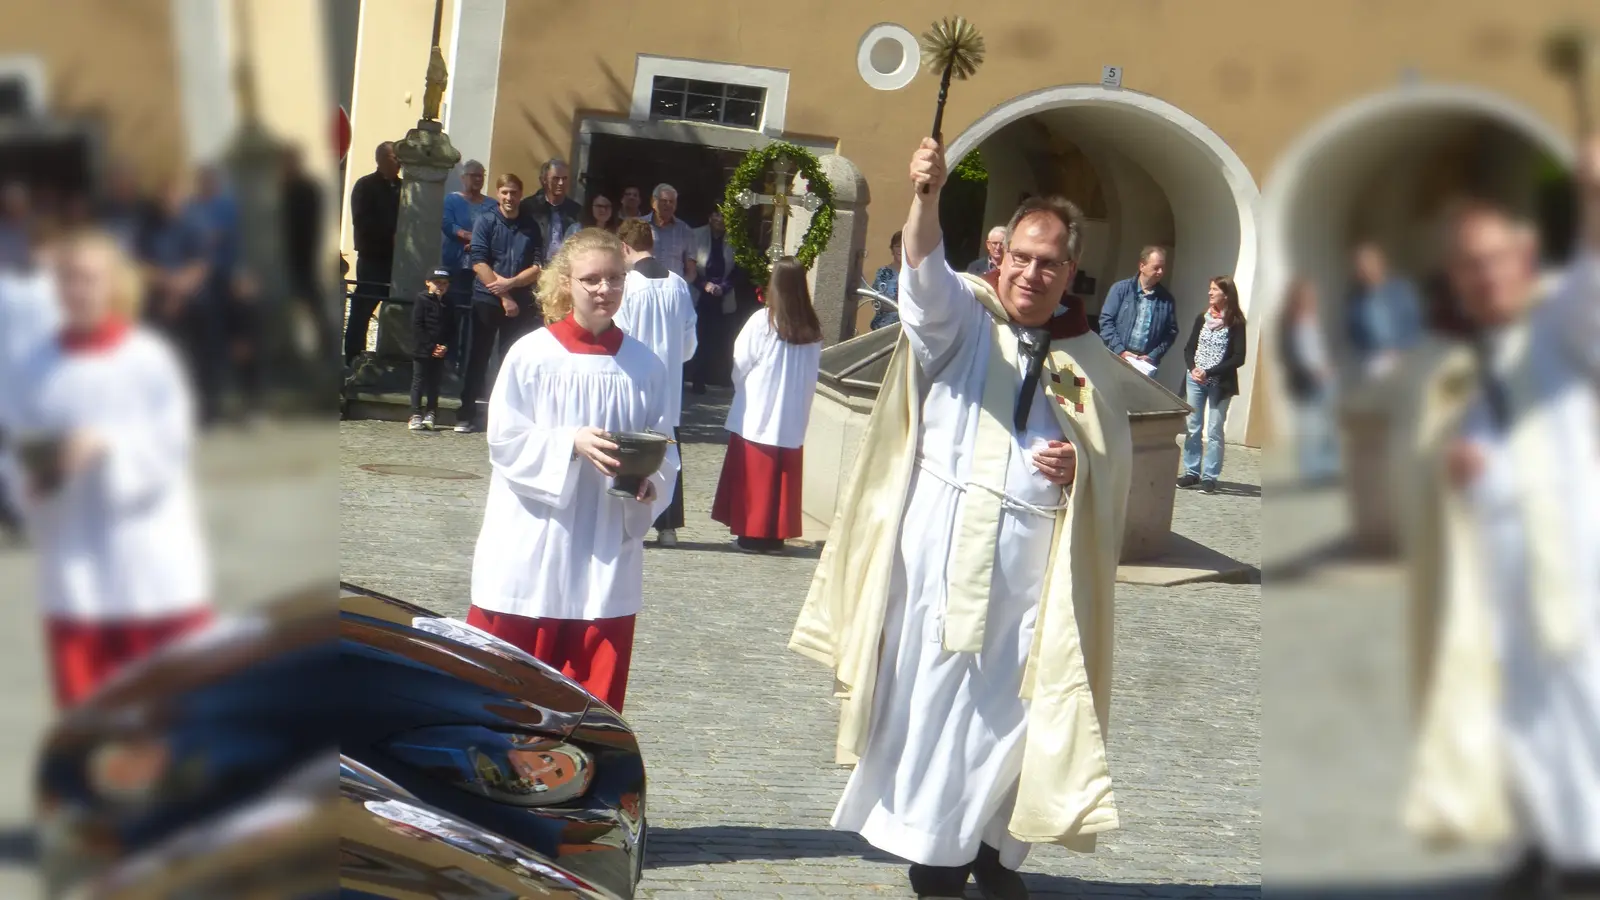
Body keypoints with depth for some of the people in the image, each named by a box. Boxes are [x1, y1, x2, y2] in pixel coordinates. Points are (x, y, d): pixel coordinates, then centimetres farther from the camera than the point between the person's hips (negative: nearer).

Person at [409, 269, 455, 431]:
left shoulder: (448, 305, 10)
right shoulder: (422, 300, -4)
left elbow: (452, 329, 10)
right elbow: (417, 326, -9)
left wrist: (445, 346, -7)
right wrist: (430, 347, -14)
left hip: (440, 353, 4)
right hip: (422, 351, -4)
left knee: (434, 383, 7)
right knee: (419, 381, 0)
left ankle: (430, 414, 13)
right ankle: (416, 415, 3)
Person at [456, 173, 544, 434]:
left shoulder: (531, 228, 6)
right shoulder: (485, 222, 0)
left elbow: (538, 267, 0)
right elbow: (479, 263, -8)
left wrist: (510, 283, -15)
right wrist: (503, 297, -13)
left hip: (521, 302, 2)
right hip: (486, 300, -2)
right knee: (479, 357, 1)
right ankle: (467, 415, 5)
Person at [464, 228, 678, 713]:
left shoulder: (644, 365, 2)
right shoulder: (532, 355, -5)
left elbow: (664, 453, 6)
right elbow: (505, 439, -6)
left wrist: (650, 485, -15)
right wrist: (571, 443, -20)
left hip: (606, 557, 2)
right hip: (531, 550, -2)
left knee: (596, 684, 6)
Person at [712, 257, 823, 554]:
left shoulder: (763, 322, -13)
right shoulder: (813, 329, -3)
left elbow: (740, 364, -5)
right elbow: (813, 372, 2)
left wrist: (743, 389, 14)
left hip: (757, 415, -3)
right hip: (793, 420, 3)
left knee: (754, 477, 6)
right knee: (784, 477, 11)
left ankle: (751, 533, 8)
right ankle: (776, 535, 14)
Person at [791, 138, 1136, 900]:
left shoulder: (1093, 366, 10)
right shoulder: (961, 318, 2)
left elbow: (1117, 461, 16)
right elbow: (925, 274, -19)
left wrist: (1083, 467, -8)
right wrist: (925, 200, -38)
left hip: (1035, 561, 2)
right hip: (945, 544, -2)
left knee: (1012, 707, 3)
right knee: (936, 698, 0)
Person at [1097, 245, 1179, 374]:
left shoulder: (1166, 299, 7)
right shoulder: (1121, 289, 1)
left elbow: (1171, 331, 9)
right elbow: (1106, 320, -2)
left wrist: (1153, 356, -4)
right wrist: (1120, 351, -11)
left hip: (1146, 364, 1)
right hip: (1116, 358, -1)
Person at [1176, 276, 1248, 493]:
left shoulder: (1236, 323, -6)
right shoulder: (1202, 318, 8)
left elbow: (1238, 358, -9)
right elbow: (1189, 348, 12)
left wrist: (1209, 372, -15)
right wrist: (1192, 369, -8)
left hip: (1220, 384, -5)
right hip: (1195, 380, 5)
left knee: (1214, 431, -4)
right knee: (1193, 428, 6)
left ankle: (1209, 477, -1)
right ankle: (1191, 473, 13)